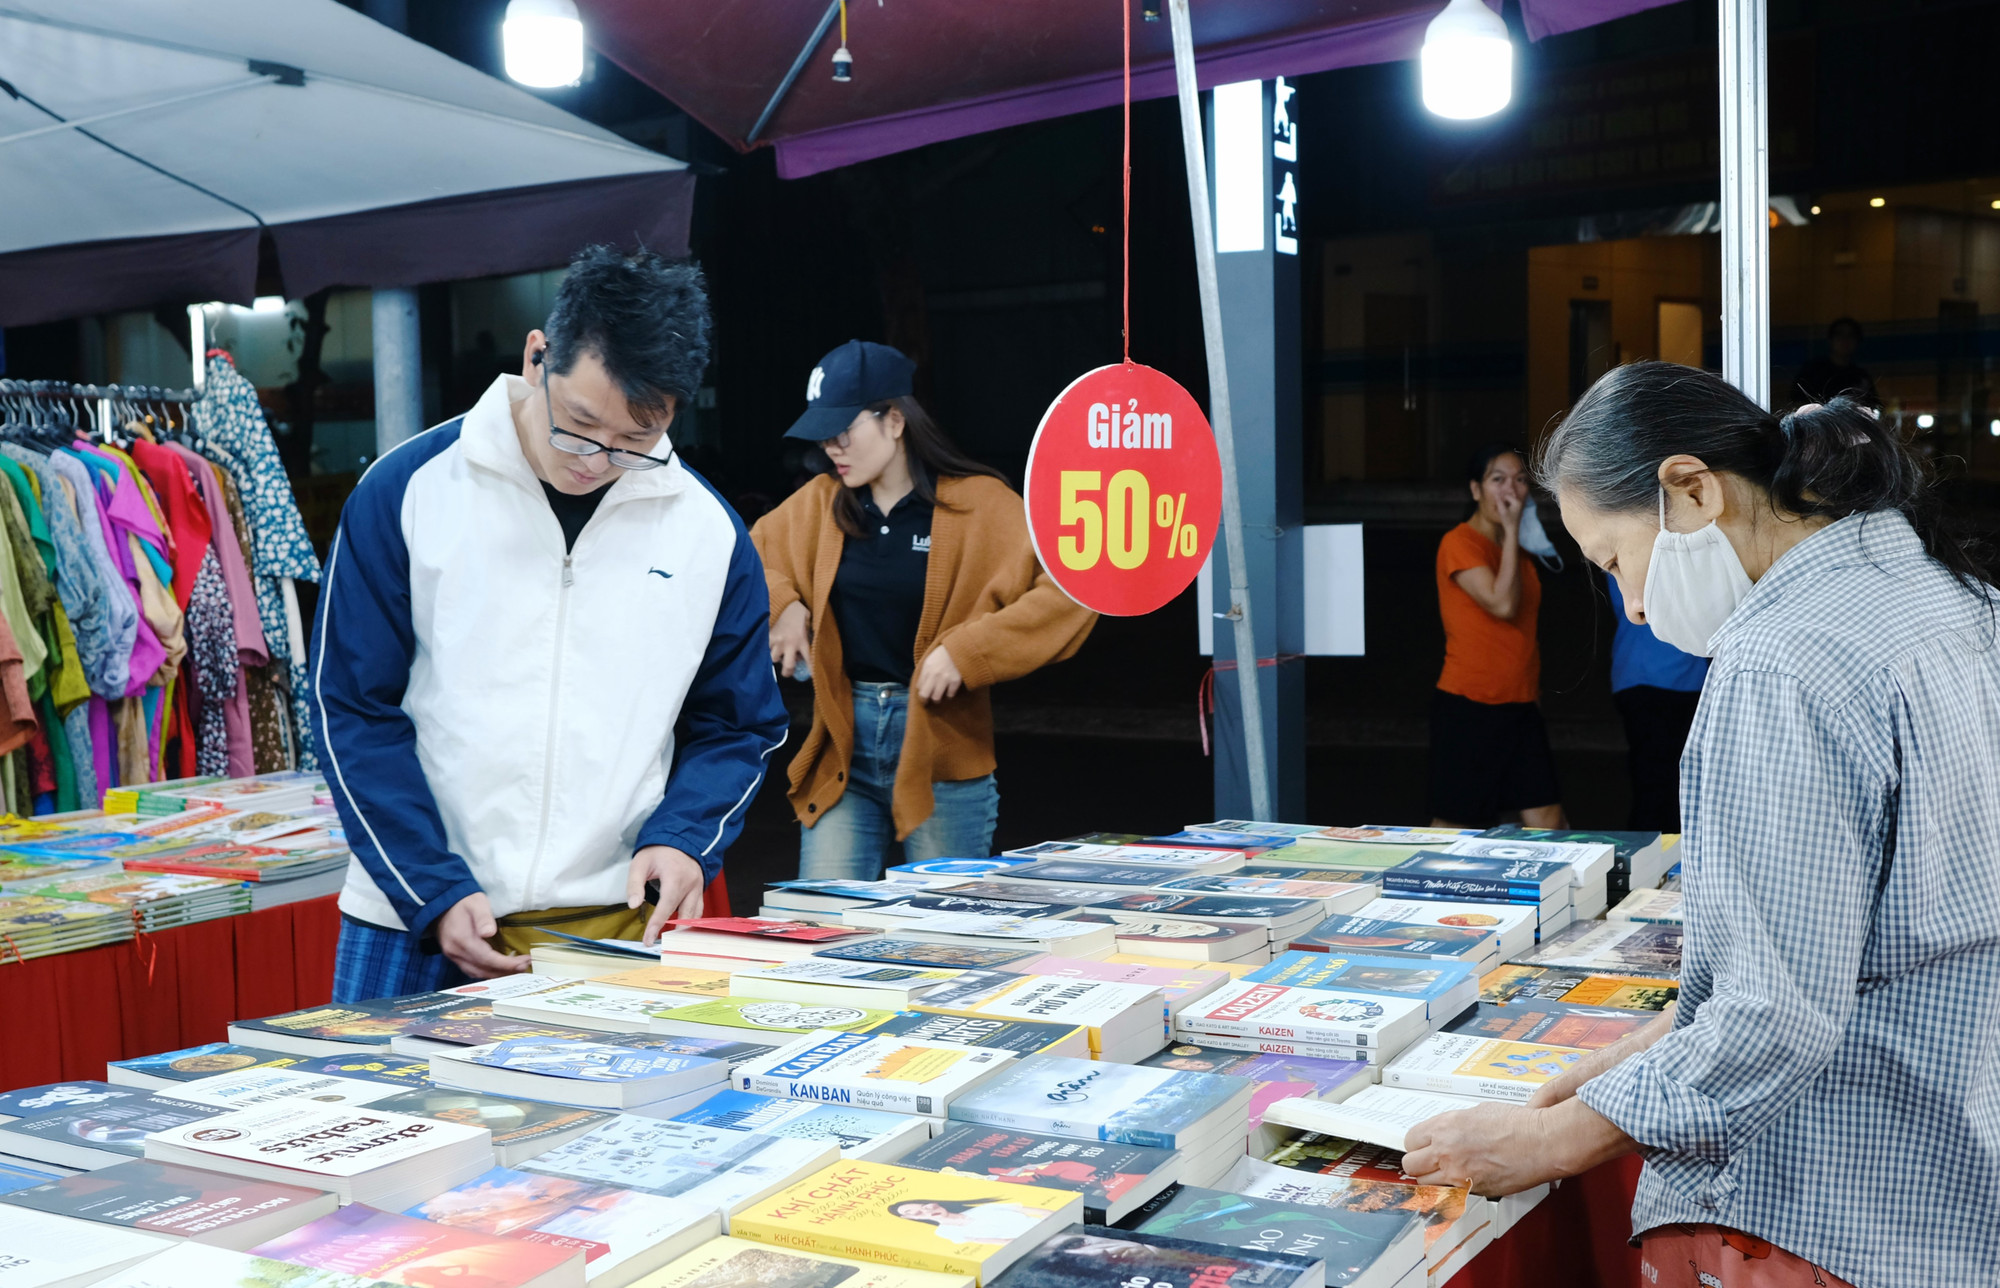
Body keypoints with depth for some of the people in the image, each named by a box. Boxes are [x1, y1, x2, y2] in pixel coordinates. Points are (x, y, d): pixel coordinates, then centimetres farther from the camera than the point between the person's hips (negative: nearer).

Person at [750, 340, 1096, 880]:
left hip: (942, 752, -4)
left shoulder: (979, 504, -7)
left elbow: (1072, 590, -16)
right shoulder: (819, 504, 9)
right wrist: (779, 605, 2)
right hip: (843, 748, 4)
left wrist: (965, 652, -20)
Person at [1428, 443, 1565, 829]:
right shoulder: (1459, 544, -10)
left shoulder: (1514, 546, 16)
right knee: (1456, 826, 1)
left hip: (1520, 707, 7)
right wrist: (1511, 530, -17)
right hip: (1469, 707, -7)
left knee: (1547, 820, 0)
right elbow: (1502, 604, -23)